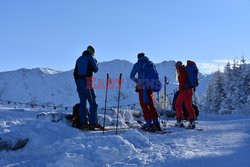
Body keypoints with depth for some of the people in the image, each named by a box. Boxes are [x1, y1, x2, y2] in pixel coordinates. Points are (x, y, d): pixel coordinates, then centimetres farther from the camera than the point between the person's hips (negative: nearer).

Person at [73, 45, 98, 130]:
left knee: (82, 102, 10)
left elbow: (75, 73, 17)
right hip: (87, 82, -7)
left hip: (79, 82, 7)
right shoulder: (90, 58, -1)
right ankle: (92, 123, -9)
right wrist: (95, 62, 20)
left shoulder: (79, 59, 18)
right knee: (93, 103, -3)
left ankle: (83, 123, 10)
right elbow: (95, 69, 2)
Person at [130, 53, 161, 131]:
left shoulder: (137, 64, 2)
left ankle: (148, 123, -4)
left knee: (144, 105, 1)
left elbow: (131, 76, 6)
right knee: (151, 105, 11)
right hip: (150, 86, 4)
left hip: (141, 87, -4)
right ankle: (156, 122, 7)